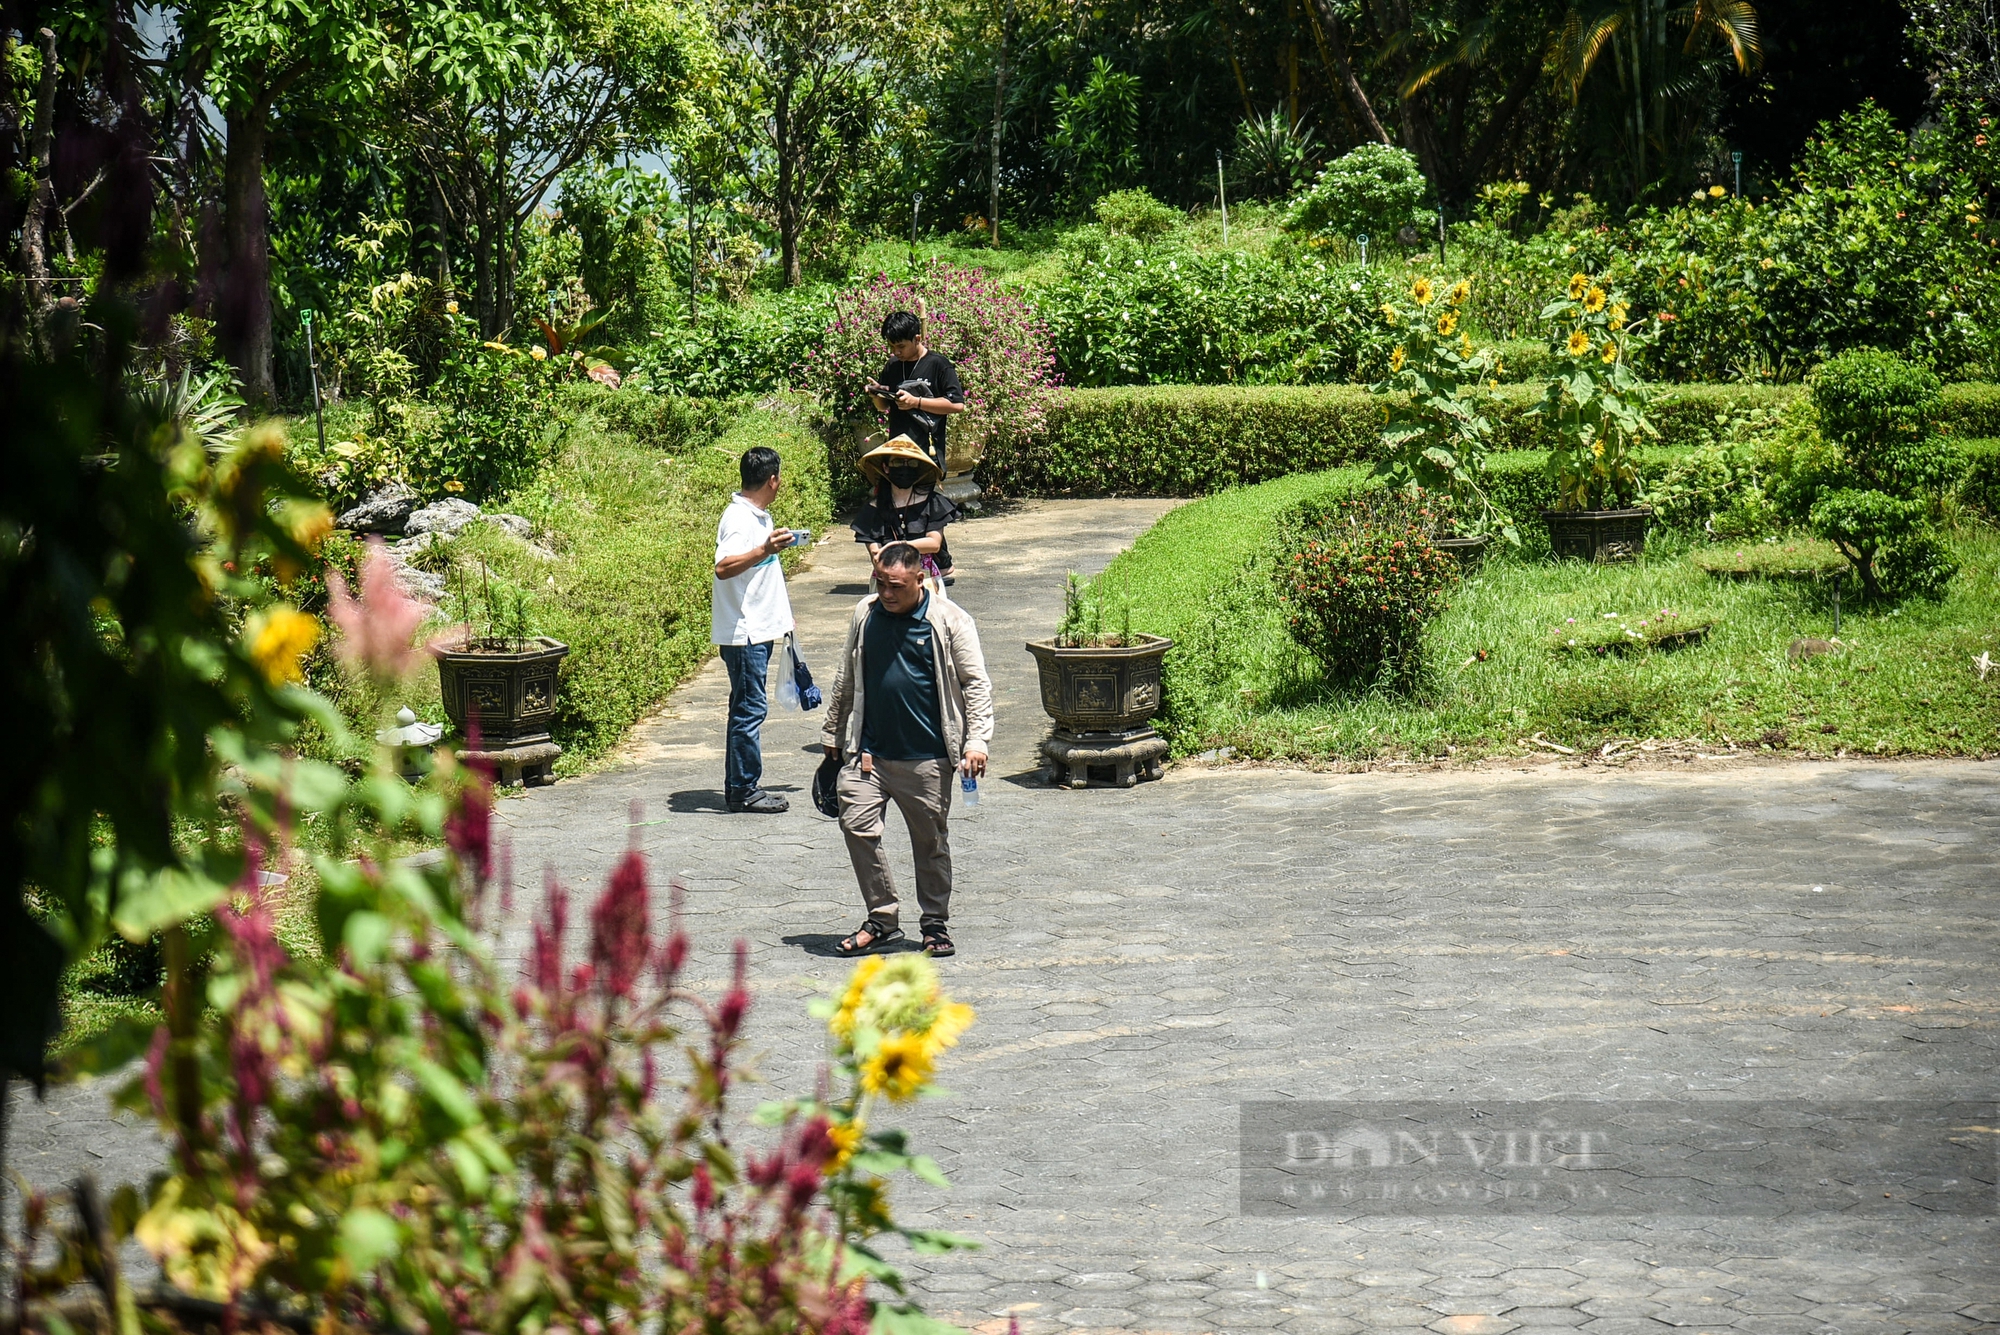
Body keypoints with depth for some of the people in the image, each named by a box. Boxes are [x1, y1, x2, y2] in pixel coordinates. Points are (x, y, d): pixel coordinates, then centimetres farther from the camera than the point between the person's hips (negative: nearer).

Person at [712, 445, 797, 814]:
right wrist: (764, 551, -45)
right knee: (749, 710, -6)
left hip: (759, 628, 10)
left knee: (746, 709, 14)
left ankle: (739, 787, 20)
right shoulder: (739, 518, -18)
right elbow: (723, 567, -34)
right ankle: (745, 790, 0)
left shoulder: (760, 516, 13)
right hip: (742, 631, -10)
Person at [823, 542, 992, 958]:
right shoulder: (865, 615, 7)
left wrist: (977, 740, -11)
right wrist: (832, 733, 21)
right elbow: (846, 679, 18)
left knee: (931, 841, 7)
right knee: (857, 826, -8)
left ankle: (936, 923, 22)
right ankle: (882, 919, 5)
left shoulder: (949, 621, -5)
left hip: (927, 757, -3)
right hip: (868, 752, 3)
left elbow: (976, 683, -2)